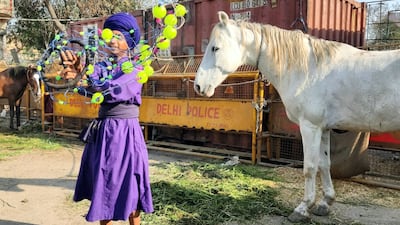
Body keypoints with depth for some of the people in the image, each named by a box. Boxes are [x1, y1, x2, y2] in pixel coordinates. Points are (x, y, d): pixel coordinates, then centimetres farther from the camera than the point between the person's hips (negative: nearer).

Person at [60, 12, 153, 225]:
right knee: (103, 184, 13)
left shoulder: (135, 68, -4)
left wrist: (90, 84, -12)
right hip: (102, 131, 5)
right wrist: (77, 71, -33)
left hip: (126, 132, -5)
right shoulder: (102, 66, 9)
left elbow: (117, 89, -22)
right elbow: (87, 84, -13)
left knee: (128, 185, 5)